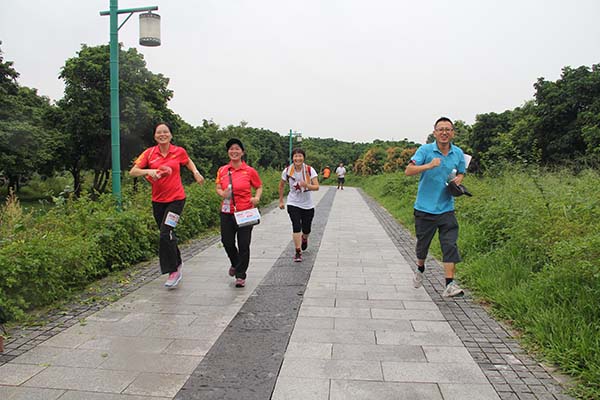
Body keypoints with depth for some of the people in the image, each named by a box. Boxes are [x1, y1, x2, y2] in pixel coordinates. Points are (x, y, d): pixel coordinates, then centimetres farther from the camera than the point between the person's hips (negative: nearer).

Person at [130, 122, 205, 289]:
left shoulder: (179, 151, -2)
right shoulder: (149, 153, -1)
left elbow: (188, 162, 21)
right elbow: (133, 172, -5)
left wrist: (196, 172, 4)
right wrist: (149, 171, -22)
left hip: (176, 199, -3)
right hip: (158, 200, 3)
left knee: (166, 234, -15)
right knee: (167, 235, 14)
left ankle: (174, 271, -3)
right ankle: (177, 262, 37)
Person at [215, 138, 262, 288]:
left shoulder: (250, 171, -3)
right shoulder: (222, 170, 5)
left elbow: (259, 187, 8)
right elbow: (218, 188, 13)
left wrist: (257, 197, -12)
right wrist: (222, 193, -10)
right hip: (227, 212, 3)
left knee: (243, 245, -1)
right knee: (227, 242, 9)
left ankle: (240, 275, 14)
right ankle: (235, 264, 40)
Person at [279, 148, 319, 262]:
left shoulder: (310, 170, -12)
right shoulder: (287, 171, -8)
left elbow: (317, 187, -18)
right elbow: (281, 185, 8)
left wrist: (307, 185, -38)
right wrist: (281, 200, 10)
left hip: (308, 205, 0)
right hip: (293, 204, 0)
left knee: (306, 230, 9)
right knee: (296, 227, -15)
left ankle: (304, 239, 46)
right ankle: (298, 252, -1)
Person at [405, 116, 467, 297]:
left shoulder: (458, 153, 5)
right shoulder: (425, 150, -7)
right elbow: (408, 171, -16)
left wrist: (458, 180, -3)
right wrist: (429, 166, -31)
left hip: (447, 209, 2)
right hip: (425, 208, -2)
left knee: (450, 245, -7)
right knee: (422, 244, 12)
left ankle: (449, 285, -3)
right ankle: (420, 269, 41)